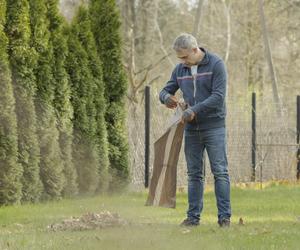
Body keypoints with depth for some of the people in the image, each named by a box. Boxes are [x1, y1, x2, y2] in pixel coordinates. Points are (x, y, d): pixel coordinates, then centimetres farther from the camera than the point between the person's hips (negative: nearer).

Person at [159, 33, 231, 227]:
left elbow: (218, 96, -15)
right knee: (194, 174, 7)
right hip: (191, 129, 5)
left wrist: (194, 110, -22)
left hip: (214, 127, -5)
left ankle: (225, 217, -6)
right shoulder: (180, 70, 9)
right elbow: (165, 90, 15)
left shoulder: (216, 65, -7)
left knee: (220, 172, -6)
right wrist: (166, 97, -10)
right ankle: (193, 216, 10)